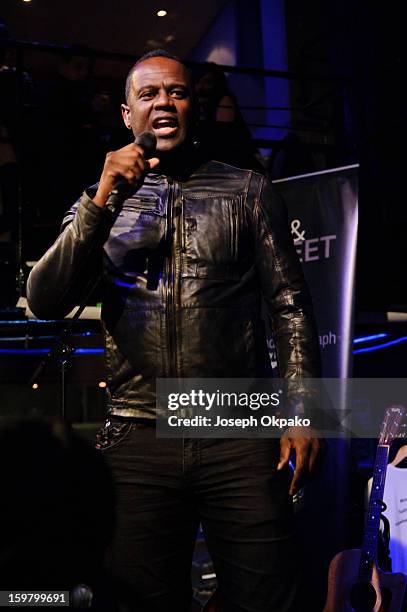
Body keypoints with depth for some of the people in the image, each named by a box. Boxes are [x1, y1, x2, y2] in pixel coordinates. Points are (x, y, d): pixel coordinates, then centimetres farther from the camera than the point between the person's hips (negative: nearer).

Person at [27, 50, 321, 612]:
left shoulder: (248, 192, 8)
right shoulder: (102, 203, 11)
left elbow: (291, 305, 5)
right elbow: (45, 302, -2)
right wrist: (103, 200, -11)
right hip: (138, 439, 2)